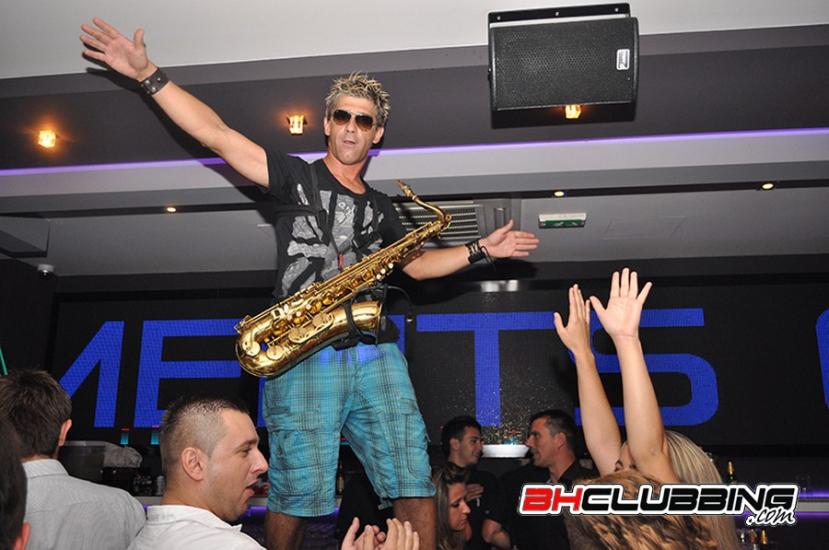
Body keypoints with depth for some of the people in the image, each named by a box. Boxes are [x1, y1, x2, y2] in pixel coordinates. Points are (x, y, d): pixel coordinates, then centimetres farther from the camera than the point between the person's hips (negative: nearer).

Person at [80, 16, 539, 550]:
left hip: (375, 354, 4)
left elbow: (416, 263, 32)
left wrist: (481, 249, 25)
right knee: (299, 491, -7)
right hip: (304, 353, -4)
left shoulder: (381, 208, 22)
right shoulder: (297, 175, 10)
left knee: (414, 478, -3)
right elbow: (218, 135, 3)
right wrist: (148, 74, -2)